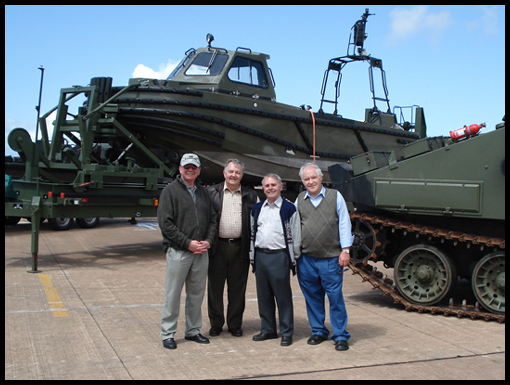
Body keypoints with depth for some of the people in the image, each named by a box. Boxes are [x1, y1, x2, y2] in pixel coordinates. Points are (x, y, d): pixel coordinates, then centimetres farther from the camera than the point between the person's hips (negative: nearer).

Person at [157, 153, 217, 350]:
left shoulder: (203, 192, 14)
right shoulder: (170, 191, -3)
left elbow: (212, 219, 16)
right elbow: (165, 223, -10)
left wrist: (208, 241, -2)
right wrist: (188, 243, -14)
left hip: (201, 252, 5)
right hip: (178, 252, -5)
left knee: (197, 294, 13)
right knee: (173, 295, 1)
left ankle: (193, 330, 26)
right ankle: (168, 334, 13)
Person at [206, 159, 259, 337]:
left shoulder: (250, 196, 8)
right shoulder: (211, 192, 4)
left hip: (240, 247, 1)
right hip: (218, 247, -1)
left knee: (237, 289, 8)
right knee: (215, 287, 7)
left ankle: (235, 324, 22)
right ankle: (216, 324, 21)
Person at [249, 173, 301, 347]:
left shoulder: (289, 208, -1)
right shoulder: (257, 209, 14)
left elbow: (295, 235, 0)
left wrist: (293, 257, -1)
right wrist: (253, 256, 14)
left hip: (279, 256, -5)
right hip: (260, 255, 5)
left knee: (283, 296, 0)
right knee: (263, 295, 11)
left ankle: (286, 332, 10)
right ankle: (268, 329, 23)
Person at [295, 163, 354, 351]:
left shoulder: (335, 196, 3)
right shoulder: (299, 200, 10)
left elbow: (344, 224, 2)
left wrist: (345, 250, -3)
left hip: (331, 259, -3)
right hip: (306, 259, 3)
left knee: (335, 298, -2)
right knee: (312, 298, 10)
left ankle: (340, 336, 10)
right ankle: (318, 331, 25)